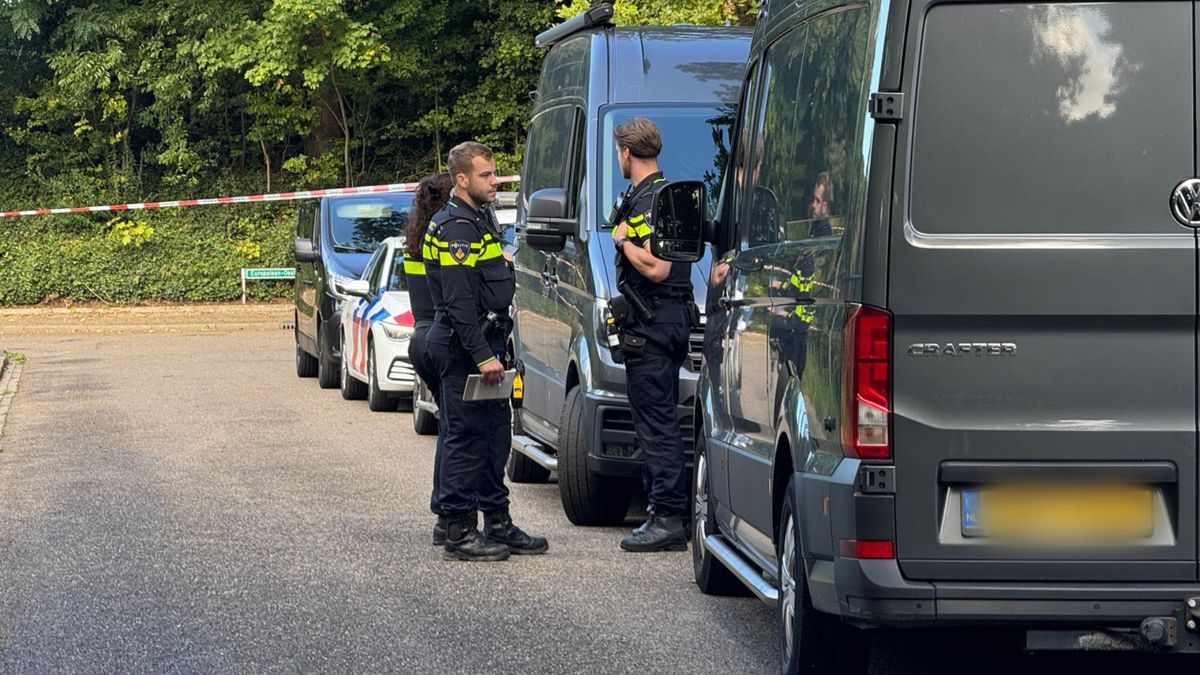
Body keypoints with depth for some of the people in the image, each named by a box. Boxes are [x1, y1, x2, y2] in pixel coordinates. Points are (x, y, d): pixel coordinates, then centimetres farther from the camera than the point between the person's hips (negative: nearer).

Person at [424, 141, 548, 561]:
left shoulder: (479, 221, 17)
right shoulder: (455, 228, -16)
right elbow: (459, 303, -23)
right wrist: (483, 356, -25)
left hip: (484, 344, 10)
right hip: (464, 349, -10)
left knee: (495, 436, 14)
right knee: (466, 439, -7)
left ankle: (499, 525, 21)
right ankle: (460, 532, -3)